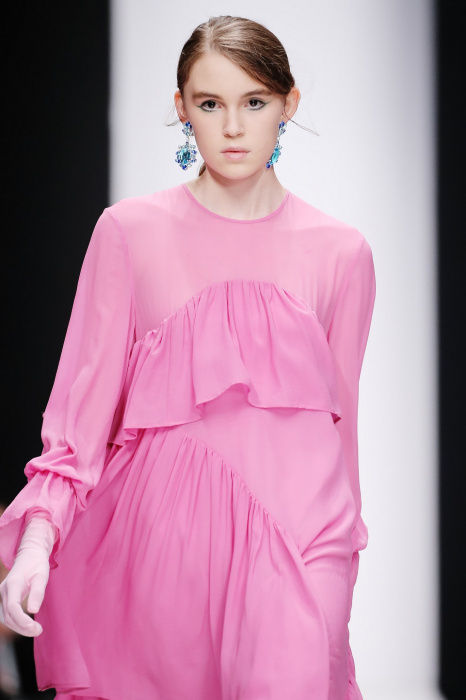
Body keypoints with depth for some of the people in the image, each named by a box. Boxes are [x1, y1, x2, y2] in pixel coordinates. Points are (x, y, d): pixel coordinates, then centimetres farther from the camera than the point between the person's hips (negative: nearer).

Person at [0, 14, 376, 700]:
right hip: (163, 519, 0)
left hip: (296, 517, 0)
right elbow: (84, 394, 1)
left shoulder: (341, 251, 5)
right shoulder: (129, 231, 2)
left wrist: (342, 537, 19)